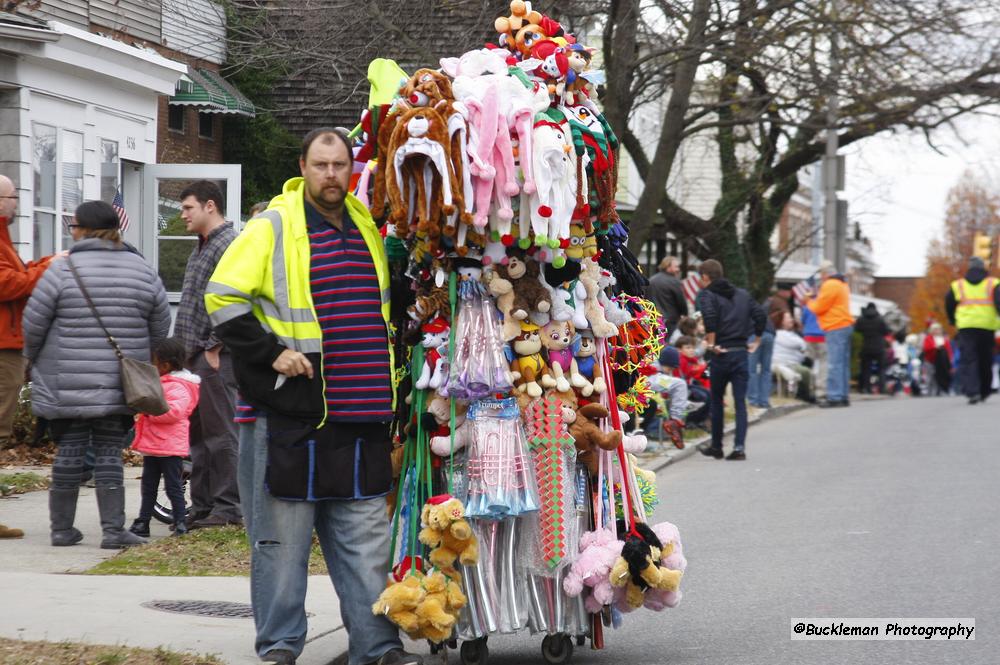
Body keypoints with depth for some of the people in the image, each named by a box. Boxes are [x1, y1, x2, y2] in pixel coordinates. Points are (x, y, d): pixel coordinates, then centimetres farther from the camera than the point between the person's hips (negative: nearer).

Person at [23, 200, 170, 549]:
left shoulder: (63, 269, -8)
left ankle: (62, 527, 14)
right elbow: (160, 327, 9)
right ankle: (114, 529, -1)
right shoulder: (143, 271, 4)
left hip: (66, 386, -2)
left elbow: (34, 324, -4)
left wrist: (34, 357, 14)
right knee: (109, 452, 5)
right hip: (120, 386, 2)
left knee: (69, 450, 6)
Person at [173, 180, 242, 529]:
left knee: (219, 432, -7)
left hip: (215, 358, -10)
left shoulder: (229, 245, -12)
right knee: (197, 432, 13)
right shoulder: (202, 248, 20)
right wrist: (186, 350, 17)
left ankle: (228, 509, -3)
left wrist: (214, 349, -18)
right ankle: (202, 507, 19)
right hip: (195, 356, 10)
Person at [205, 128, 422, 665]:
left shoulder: (367, 228, 14)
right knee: (283, 539, 2)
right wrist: (271, 353, -13)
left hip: (360, 419, 5)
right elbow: (222, 298, -8)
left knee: (366, 540, 8)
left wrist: (386, 365, 20)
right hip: (289, 414, -5)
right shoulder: (272, 228, -4)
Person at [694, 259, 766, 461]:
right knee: (740, 402, 3)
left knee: (716, 401, 12)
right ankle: (739, 446, -8)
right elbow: (760, 314, 7)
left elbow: (709, 317, -21)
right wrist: (756, 340, 13)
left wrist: (711, 343, -15)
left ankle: (716, 447, 19)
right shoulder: (742, 294, 14)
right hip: (741, 352, 4)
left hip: (720, 354, -4)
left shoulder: (707, 294, -2)